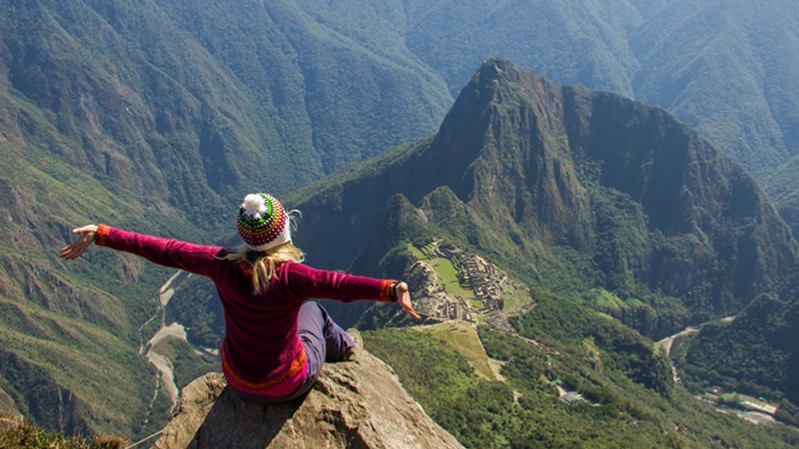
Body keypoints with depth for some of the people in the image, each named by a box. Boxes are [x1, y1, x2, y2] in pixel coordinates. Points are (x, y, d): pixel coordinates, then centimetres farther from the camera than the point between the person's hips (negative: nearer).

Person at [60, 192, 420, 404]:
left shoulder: (224, 266, -21)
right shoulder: (289, 276, -32)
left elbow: (164, 251, -14)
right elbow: (339, 284, -48)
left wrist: (100, 235, -7)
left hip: (238, 382, 3)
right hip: (290, 385, -3)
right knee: (312, 310, 24)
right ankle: (342, 347, 55)